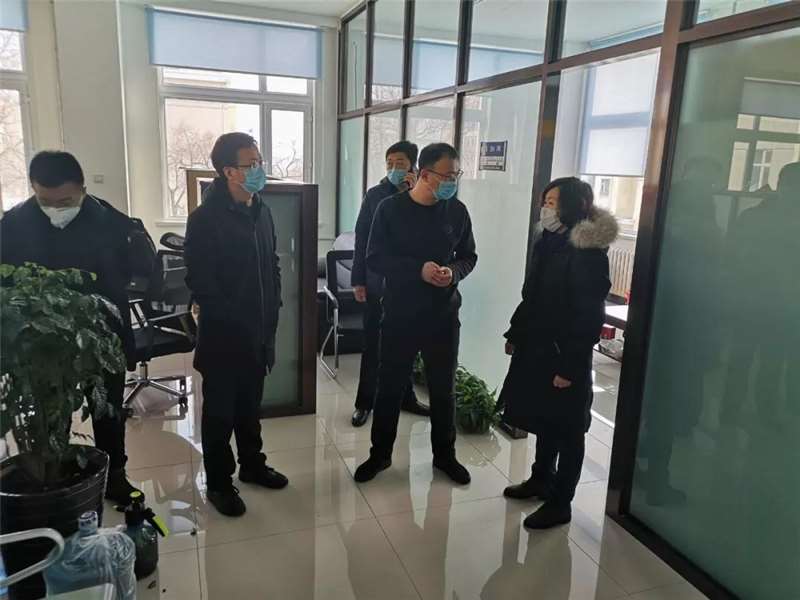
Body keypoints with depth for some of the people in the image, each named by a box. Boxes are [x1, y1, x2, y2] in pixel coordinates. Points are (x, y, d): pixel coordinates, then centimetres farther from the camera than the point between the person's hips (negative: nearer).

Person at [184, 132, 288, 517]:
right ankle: (218, 482, 24)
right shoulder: (205, 218, -14)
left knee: (250, 405, 20)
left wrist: (271, 311, 4)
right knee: (220, 412, 8)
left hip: (259, 332, 6)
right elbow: (199, 282, -17)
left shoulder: (262, 212, 7)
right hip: (223, 334, -6)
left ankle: (252, 465, 37)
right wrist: (235, 319, -17)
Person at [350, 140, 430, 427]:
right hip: (377, 282, -1)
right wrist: (358, 280, -4)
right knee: (373, 344, 6)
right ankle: (365, 401, 18)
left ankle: (406, 397, 28)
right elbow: (361, 238, -1)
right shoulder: (375, 195, -1)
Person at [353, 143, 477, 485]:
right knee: (390, 386, 10)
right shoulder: (391, 208, -8)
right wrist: (418, 269, -23)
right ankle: (380, 453, 29)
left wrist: (454, 271, -14)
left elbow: (468, 256, 9)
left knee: (443, 388, 13)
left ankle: (444, 454, 32)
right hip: (400, 314, -2)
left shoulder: (457, 211, 1)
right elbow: (375, 258, -10)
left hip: (443, 316, 2)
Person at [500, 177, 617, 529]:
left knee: (566, 430, 7)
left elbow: (589, 317, -20)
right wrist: (515, 334, 16)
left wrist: (570, 366, -19)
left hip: (564, 356, -8)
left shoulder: (588, 253, -19)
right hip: (536, 348, 8)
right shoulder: (548, 242, 7)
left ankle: (560, 503, 21)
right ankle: (541, 479, 40)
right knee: (543, 419, 21)